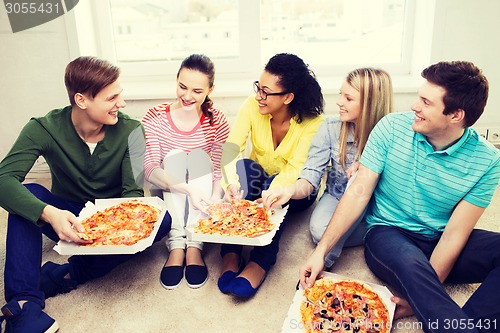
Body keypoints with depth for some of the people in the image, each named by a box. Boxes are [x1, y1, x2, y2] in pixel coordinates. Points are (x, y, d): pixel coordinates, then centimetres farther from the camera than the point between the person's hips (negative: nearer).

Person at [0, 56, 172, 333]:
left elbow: (133, 190, -16)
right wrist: (50, 214, -45)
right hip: (68, 222, 0)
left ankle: (68, 274, -22)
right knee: (27, 195, -27)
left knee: (160, 220, -27)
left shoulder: (130, 130, -14)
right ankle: (24, 302, -29)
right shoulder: (44, 129, -15)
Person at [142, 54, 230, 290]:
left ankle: (194, 245, -28)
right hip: (169, 197, 0)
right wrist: (187, 188, -37)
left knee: (199, 155, -23)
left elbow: (220, 169, -15)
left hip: (200, 200, 1)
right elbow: (150, 169, -20)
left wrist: (214, 199, -36)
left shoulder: (216, 121, -8)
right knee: (174, 156, -24)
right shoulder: (155, 118, -10)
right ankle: (176, 245, -29)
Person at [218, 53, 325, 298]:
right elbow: (231, 147, -25)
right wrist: (231, 182, -46)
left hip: (295, 189, -2)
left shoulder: (312, 122, -21)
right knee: (242, 166, -32)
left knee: (275, 187, -36)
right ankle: (231, 254, -34)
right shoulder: (252, 106, -15)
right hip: (258, 181, 2)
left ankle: (260, 263, -34)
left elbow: (295, 170, -28)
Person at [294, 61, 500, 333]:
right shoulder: (392, 127, -10)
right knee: (410, 263, -37)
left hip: (439, 243, 2)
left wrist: (421, 298, -18)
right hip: (388, 233, -1)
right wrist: (321, 250, -16)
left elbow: (454, 235, -12)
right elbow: (358, 193, -10)